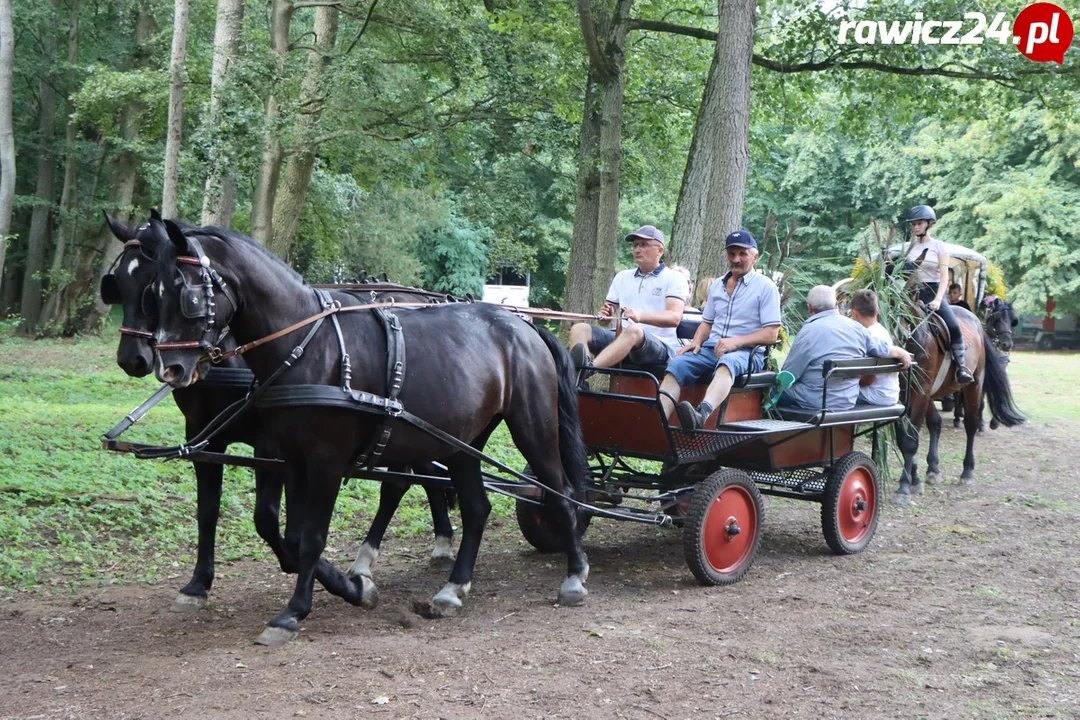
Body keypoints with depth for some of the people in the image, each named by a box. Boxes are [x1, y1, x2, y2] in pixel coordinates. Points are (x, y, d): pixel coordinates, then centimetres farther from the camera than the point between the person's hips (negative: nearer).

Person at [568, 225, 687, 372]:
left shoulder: (673, 278, 4)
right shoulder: (622, 277, 22)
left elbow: (674, 317, -12)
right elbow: (608, 314, 22)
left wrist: (640, 316, -30)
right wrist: (607, 314, -6)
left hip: (659, 345, -6)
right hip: (623, 339, 6)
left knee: (633, 331, -38)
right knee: (580, 329, -16)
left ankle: (589, 367, -60)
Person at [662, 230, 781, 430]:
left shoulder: (765, 287, 3)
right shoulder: (717, 286, 21)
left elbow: (771, 334, -4)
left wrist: (735, 341, -17)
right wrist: (696, 342, 4)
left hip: (747, 352, -5)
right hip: (712, 347, 5)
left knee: (727, 362, -41)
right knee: (677, 364, -26)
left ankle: (702, 414, -67)